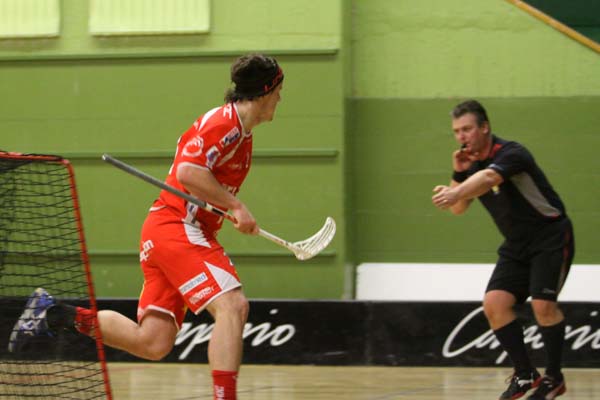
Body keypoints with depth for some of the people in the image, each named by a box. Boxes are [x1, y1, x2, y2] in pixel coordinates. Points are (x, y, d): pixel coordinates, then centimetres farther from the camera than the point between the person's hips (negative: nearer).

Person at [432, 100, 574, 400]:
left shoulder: (511, 154, -23)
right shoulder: (473, 163, 2)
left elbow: (489, 178, -45)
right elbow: (458, 209, 7)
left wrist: (456, 192, -63)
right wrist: (458, 174, -10)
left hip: (550, 237, -7)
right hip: (517, 246, 7)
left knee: (543, 305, -20)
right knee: (494, 303, -9)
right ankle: (525, 374, 4)